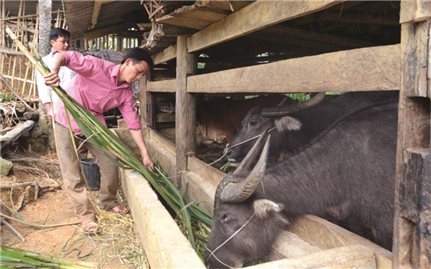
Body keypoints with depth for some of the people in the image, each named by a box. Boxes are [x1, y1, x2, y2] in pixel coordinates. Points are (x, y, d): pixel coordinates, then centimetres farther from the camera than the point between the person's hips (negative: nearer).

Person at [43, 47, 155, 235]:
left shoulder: (126, 93, -7)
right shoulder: (97, 67, -24)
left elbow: (133, 123, -6)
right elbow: (62, 55, -30)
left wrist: (145, 153, -9)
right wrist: (55, 70, -54)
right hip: (67, 121, -5)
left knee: (110, 163, 4)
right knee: (72, 175, -3)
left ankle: (108, 202, 28)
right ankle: (86, 214, 13)